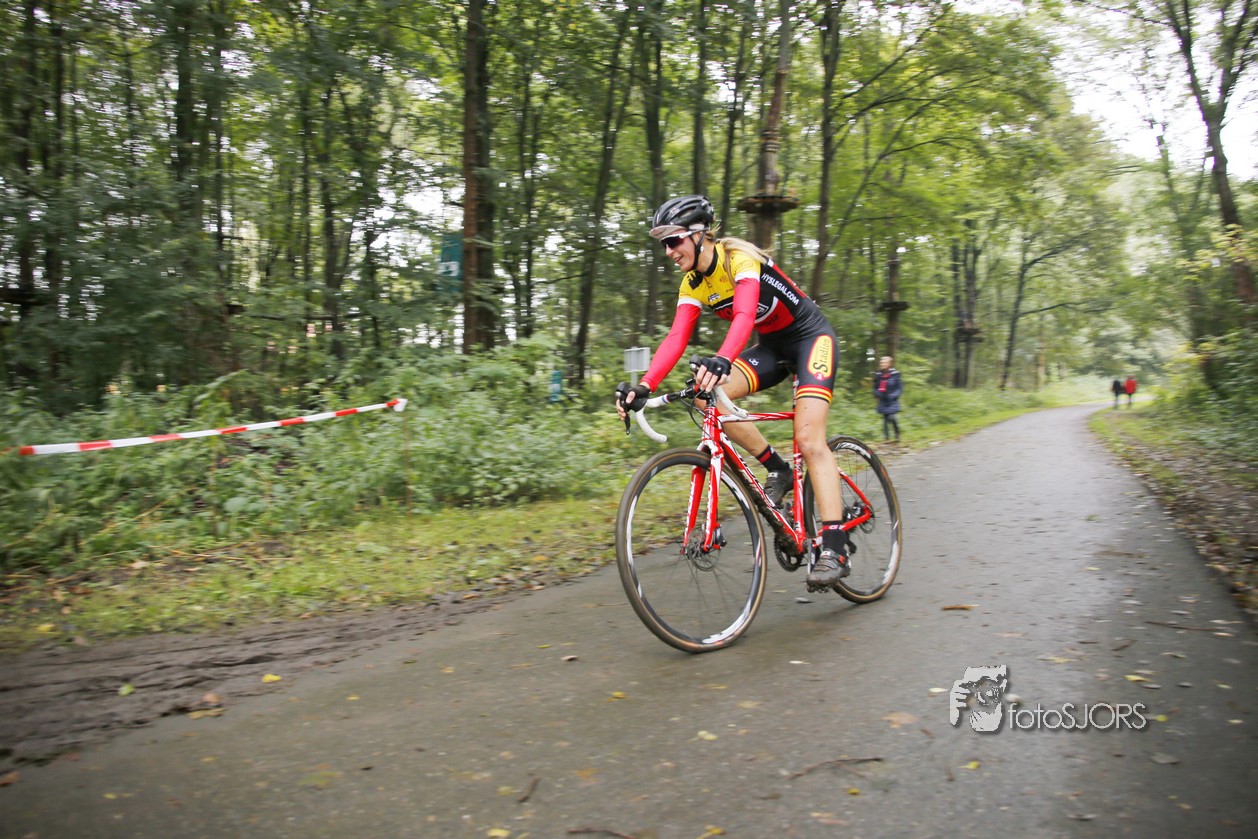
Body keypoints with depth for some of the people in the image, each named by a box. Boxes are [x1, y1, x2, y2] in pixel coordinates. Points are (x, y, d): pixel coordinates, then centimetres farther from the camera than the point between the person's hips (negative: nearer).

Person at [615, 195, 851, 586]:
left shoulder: (739, 258, -24)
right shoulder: (692, 284, -3)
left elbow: (744, 315, -41)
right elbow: (676, 339, -14)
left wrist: (721, 360, -60)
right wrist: (644, 386, -29)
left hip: (811, 335, -7)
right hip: (772, 345, 7)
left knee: (809, 441, -21)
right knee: (708, 395, -19)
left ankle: (834, 549, -19)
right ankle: (777, 469, -3)